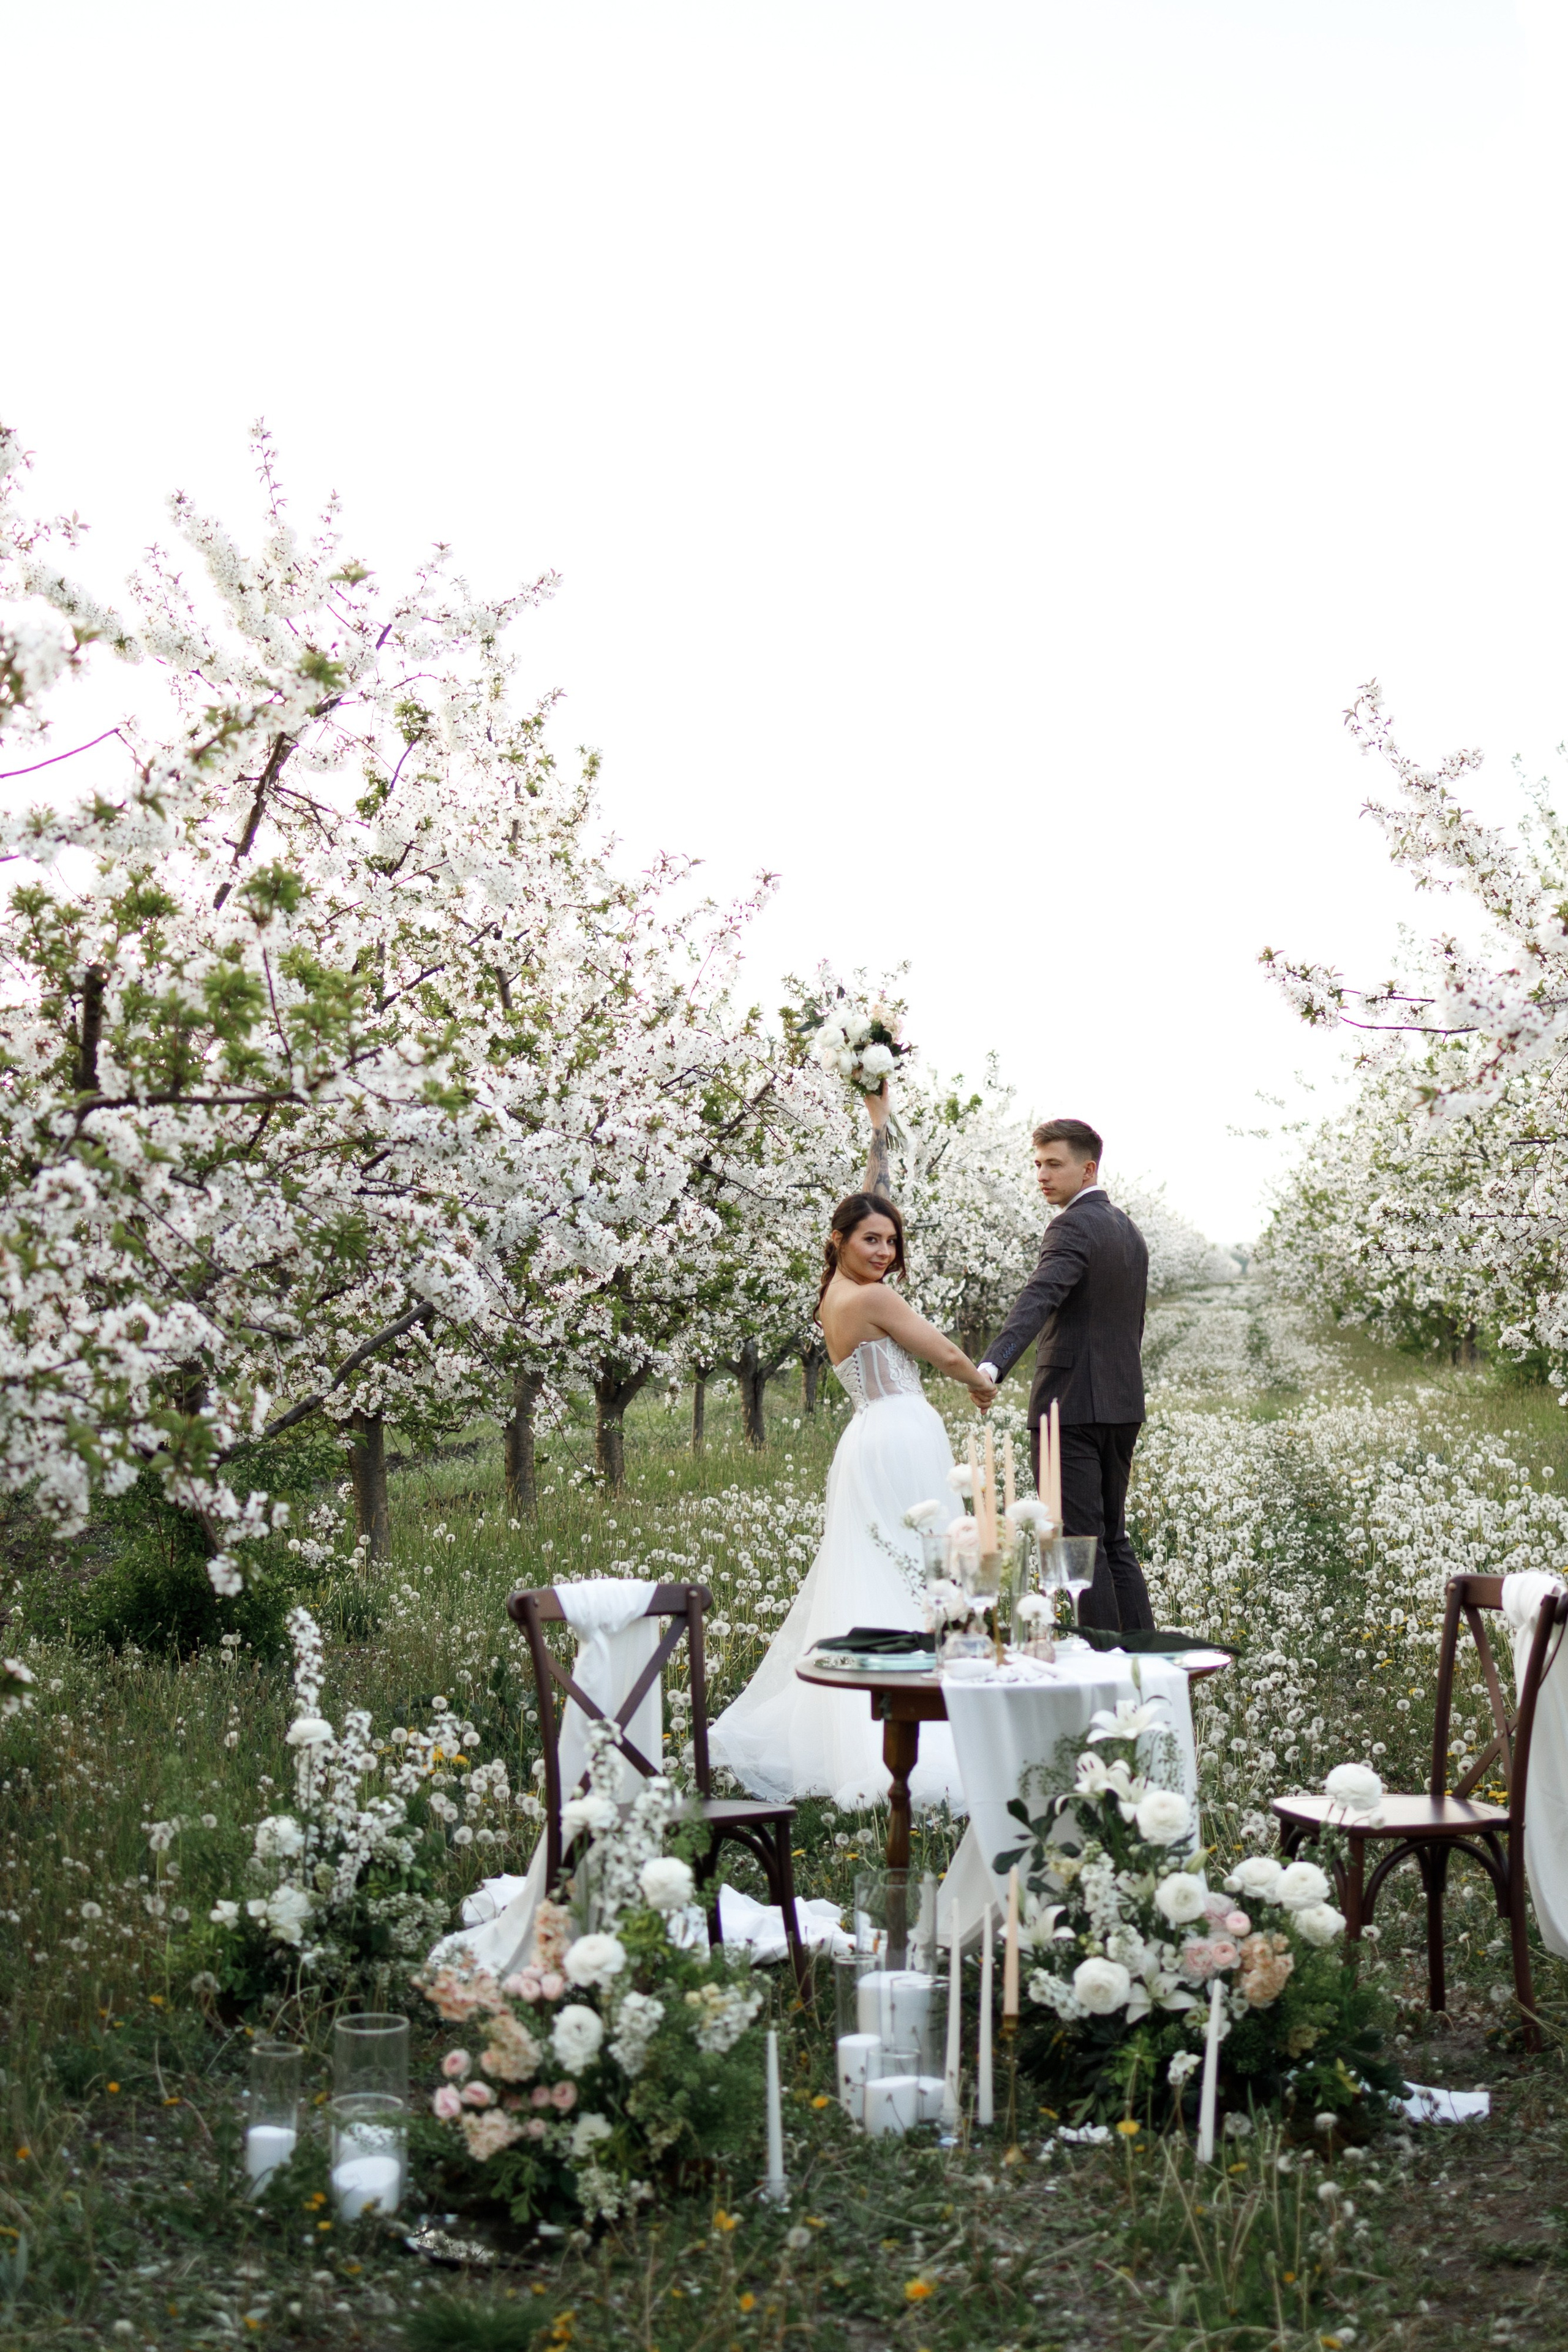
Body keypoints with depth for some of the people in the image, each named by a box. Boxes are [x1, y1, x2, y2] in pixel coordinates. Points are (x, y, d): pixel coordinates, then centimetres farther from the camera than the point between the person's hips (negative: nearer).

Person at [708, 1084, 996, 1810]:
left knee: (860, 1588, 13)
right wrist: (981, 1383, 18)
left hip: (871, 1443, 9)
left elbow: (874, 1204, 20)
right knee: (911, 1587, -8)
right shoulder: (873, 1297, -12)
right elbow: (944, 1354, -3)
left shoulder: (834, 1294, 12)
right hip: (903, 1443, -9)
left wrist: (880, 1123, 24)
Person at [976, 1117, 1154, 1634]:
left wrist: (991, 1367, -42)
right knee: (1113, 1539, 15)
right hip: (1122, 1406, 9)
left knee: (1078, 1542, -6)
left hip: (1070, 1406, -9)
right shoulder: (1129, 1232, 17)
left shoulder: (1073, 1227, -13)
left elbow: (1038, 1300, -29)